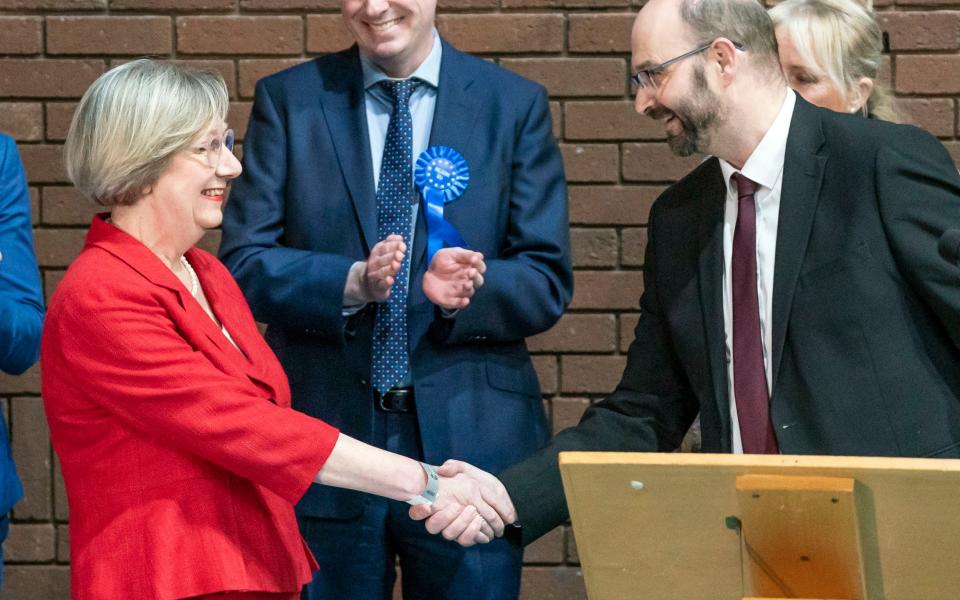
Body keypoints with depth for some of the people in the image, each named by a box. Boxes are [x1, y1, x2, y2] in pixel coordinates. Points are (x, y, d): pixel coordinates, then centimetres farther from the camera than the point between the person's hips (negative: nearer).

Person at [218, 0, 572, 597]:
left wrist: (470, 288, -20)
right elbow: (243, 264, -1)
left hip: (466, 438, 0)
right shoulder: (287, 100, 7)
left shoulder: (516, 105, 6)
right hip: (325, 441, 0)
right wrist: (352, 283, -19)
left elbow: (547, 283, 1)